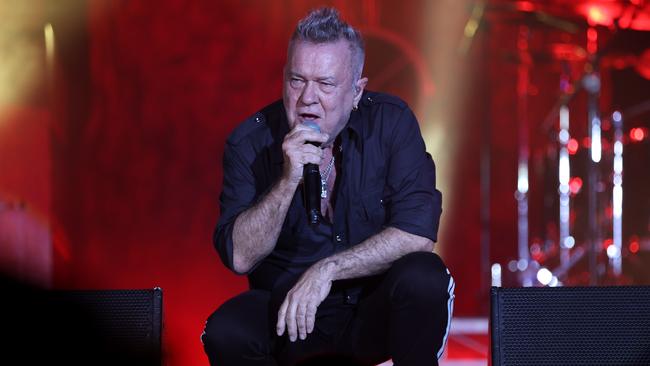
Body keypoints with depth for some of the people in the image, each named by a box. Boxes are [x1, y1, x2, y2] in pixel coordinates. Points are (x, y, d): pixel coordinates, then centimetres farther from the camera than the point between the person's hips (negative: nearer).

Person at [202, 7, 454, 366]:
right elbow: (240, 257, -14)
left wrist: (326, 270, -24)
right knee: (224, 333, -30)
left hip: (375, 310, 0)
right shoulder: (250, 142, -7)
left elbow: (418, 232, -16)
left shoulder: (390, 121, -8)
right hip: (286, 310, 0)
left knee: (424, 277, -31)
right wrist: (288, 181, -26)